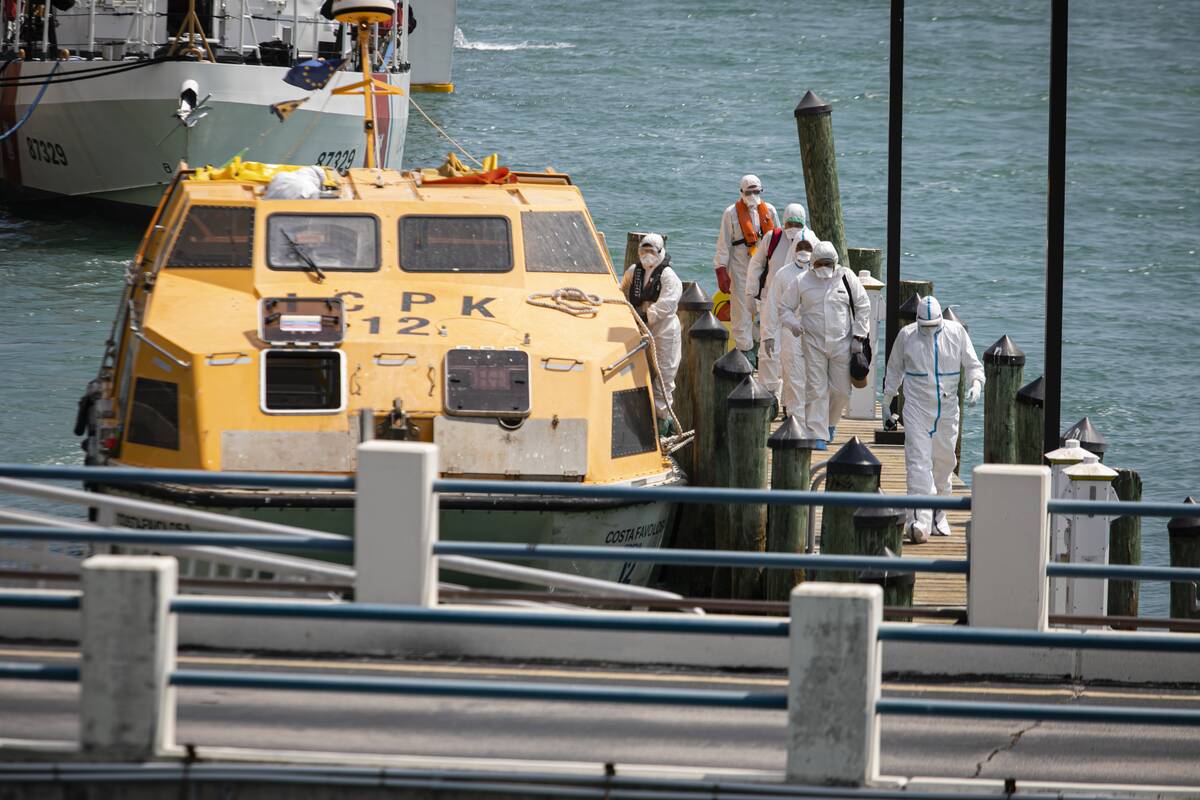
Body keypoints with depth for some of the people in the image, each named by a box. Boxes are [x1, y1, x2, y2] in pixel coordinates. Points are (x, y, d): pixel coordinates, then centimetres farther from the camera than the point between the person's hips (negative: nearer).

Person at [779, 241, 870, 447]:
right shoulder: (802, 282, 1)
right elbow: (785, 307, 9)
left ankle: (830, 422, 32)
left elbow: (862, 307, 7)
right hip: (814, 343, -1)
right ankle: (817, 435, -1)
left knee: (841, 390, 4)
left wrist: (858, 335, 1)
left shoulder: (847, 278, 1)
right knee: (816, 390, -5)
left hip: (842, 344, 1)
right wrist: (793, 324, -11)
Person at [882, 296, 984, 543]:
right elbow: (894, 369, 11)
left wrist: (976, 384, -15)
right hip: (917, 409, -2)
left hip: (947, 409, 2)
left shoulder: (956, 333, -1)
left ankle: (939, 515, 29)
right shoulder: (906, 335, -2)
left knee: (944, 462, 11)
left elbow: (972, 365, 5)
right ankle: (919, 520, -22)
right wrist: (887, 401, 13)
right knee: (918, 461, -13)